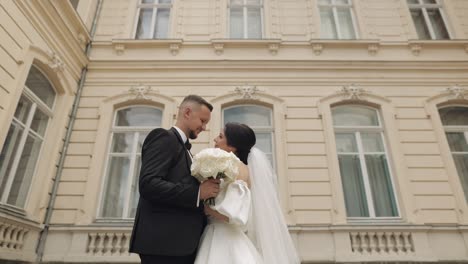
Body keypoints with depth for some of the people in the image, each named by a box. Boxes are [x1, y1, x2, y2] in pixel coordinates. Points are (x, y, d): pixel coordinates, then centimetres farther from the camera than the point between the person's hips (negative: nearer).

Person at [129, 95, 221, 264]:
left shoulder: (183, 148, 22)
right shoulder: (163, 137, -7)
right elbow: (148, 184, -21)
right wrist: (198, 192, -21)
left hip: (182, 243, 9)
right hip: (164, 241, -9)